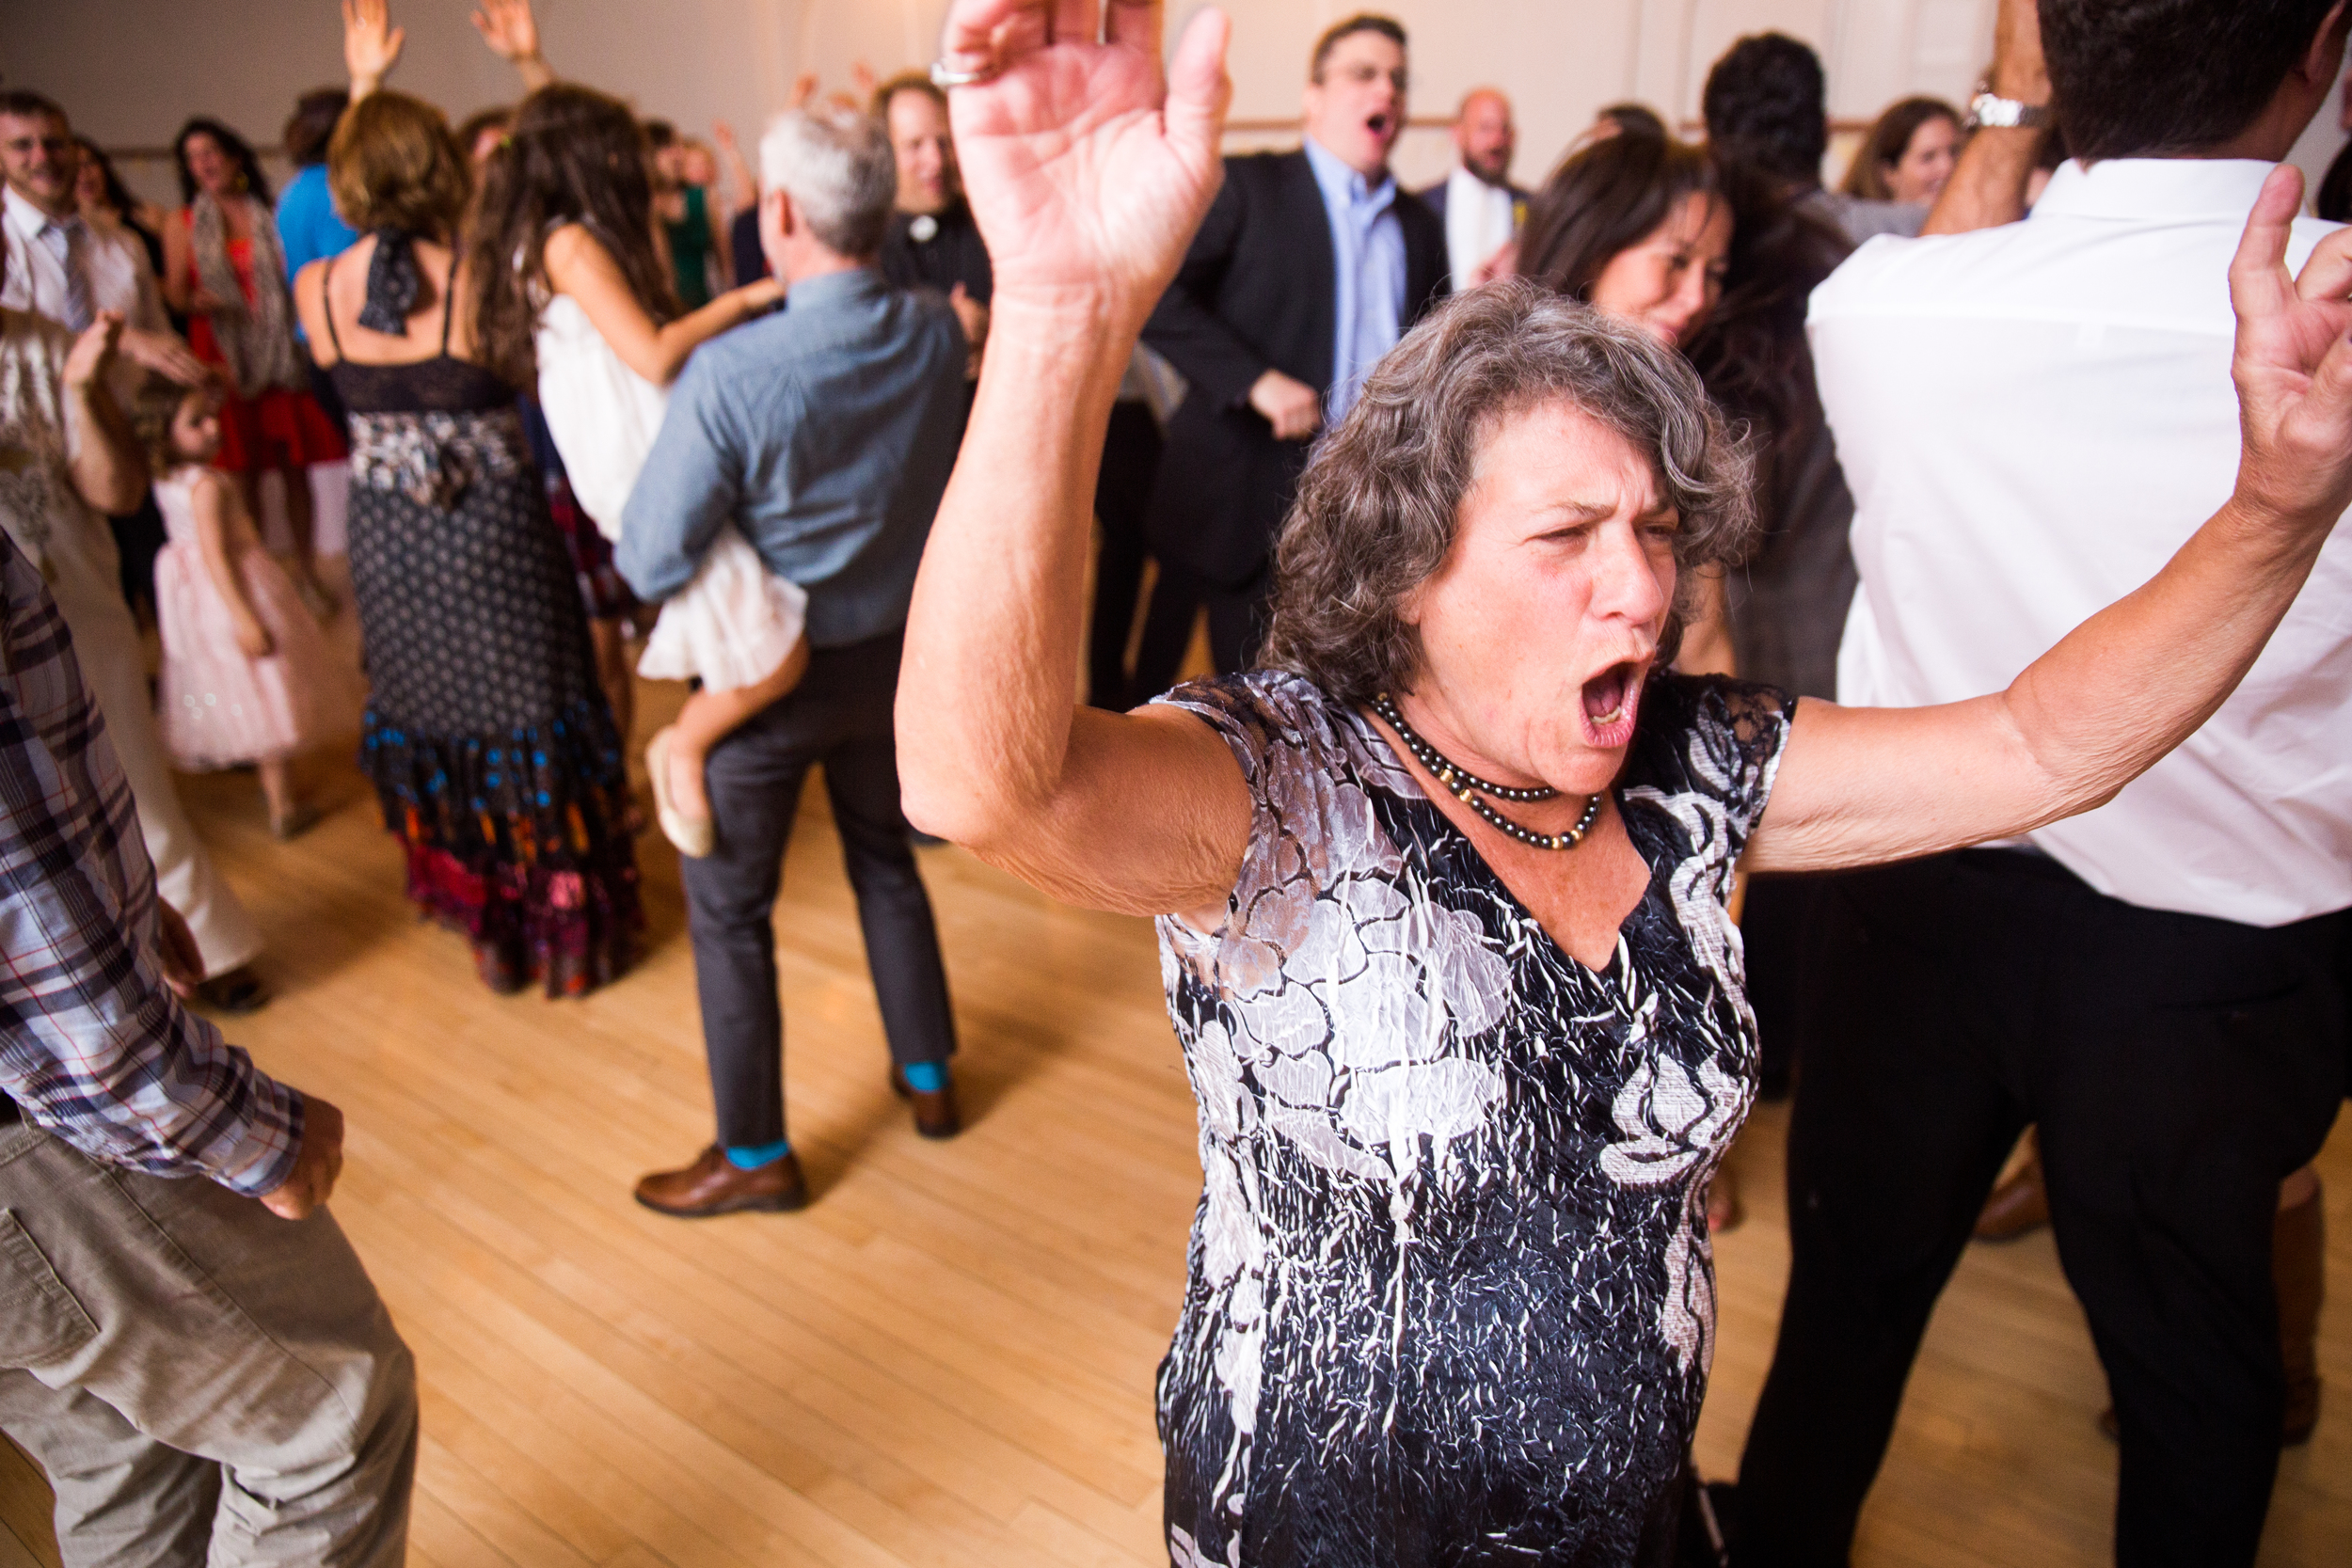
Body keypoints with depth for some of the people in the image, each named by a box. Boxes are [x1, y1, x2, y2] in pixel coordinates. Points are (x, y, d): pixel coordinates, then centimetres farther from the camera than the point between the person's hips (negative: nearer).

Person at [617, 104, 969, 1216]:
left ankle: (756, 1156, 25)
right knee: (885, 861, 26)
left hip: (767, 672, -5)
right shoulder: (937, 335, -10)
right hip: (897, 651, 6)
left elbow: (651, 564, -22)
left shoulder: (730, 373, -27)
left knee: (728, 910, 12)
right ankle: (928, 1077, 40)